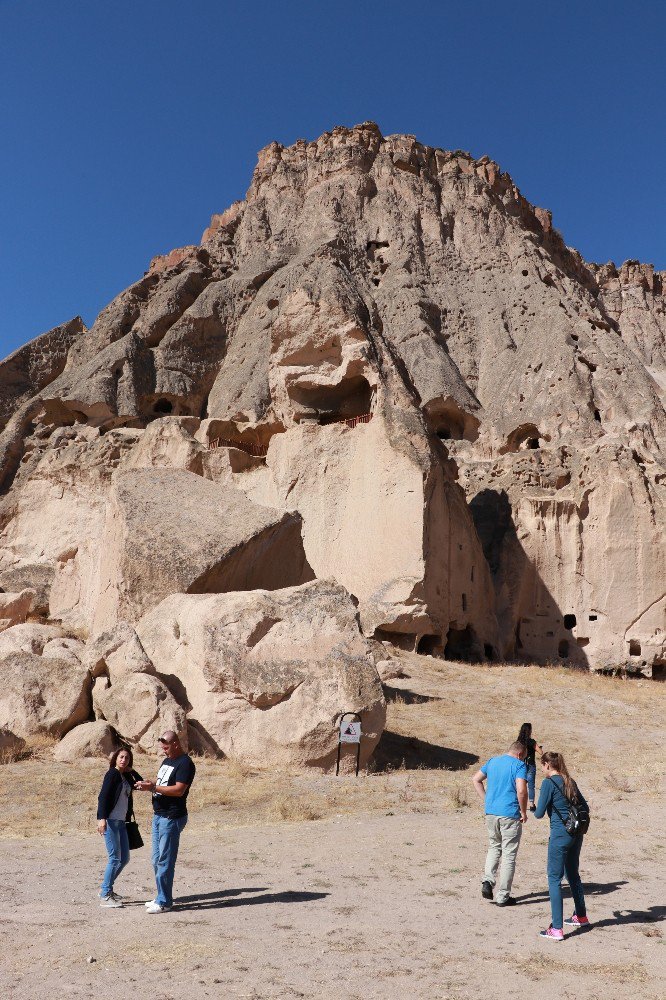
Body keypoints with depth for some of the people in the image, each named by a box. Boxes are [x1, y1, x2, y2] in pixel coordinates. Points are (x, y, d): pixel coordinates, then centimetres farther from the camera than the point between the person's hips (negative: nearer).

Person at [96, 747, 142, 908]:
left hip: (121, 822, 8)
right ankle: (105, 896, 3)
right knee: (115, 858, -6)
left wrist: (132, 771, 9)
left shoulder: (126, 776, 12)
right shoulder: (112, 774, -9)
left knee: (124, 858, 12)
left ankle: (106, 888, 25)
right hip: (110, 821, -8)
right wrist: (102, 819, -26)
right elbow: (103, 796, -17)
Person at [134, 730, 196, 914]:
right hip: (158, 815, 10)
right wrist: (148, 785, 2)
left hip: (172, 818, -9)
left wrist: (152, 787, -21)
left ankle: (164, 902, 2)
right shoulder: (167, 761, 16)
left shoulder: (185, 763, -14)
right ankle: (162, 897, 23)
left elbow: (179, 790, -22)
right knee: (156, 860, 14)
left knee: (165, 861, -5)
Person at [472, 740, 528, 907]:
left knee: (494, 848, 23)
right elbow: (521, 791, -20)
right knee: (509, 855, 5)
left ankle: (487, 881, 5)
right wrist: (524, 812, -7)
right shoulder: (519, 765, -8)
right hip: (510, 815, -5)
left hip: (490, 813, 5)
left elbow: (476, 779, 16)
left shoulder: (492, 761, 11)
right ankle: (503, 896, 9)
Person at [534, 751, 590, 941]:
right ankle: (581, 917, 38)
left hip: (560, 834, -7)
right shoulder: (570, 781, 9)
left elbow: (539, 814, -11)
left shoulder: (549, 783, -12)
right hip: (576, 834, 7)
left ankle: (557, 929, -1)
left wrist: (535, 811, 10)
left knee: (554, 879, -1)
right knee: (573, 874, 24)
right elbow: (584, 807, 15)